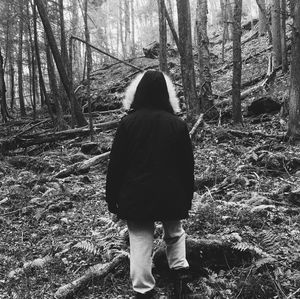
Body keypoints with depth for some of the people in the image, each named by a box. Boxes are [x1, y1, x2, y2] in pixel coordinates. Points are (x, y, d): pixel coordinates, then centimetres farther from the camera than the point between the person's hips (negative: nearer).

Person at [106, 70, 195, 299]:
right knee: (175, 233, 24)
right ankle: (180, 272, 15)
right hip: (171, 197, 1)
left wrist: (112, 198, 6)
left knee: (140, 243, 6)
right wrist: (188, 198, 15)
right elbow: (188, 165, 2)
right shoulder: (177, 124, -4)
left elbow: (116, 164, -4)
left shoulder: (128, 122, -7)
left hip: (136, 197, -1)